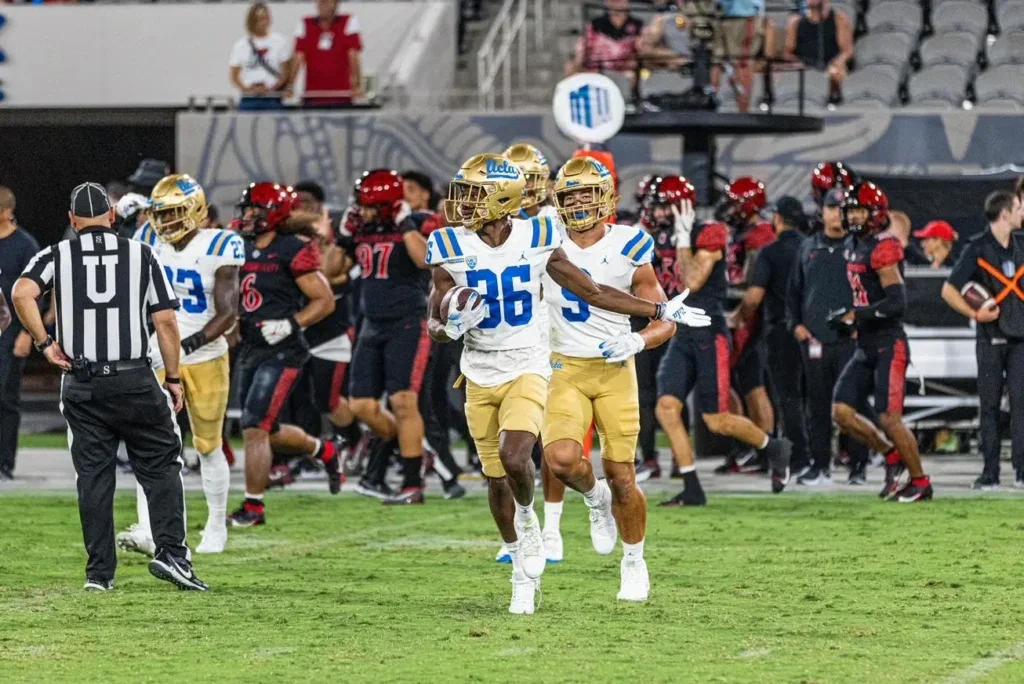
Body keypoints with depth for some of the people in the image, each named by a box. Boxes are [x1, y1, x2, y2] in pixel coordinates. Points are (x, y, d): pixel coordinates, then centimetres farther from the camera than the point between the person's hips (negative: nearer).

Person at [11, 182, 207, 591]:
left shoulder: (56, 257, 4)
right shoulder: (141, 255, 5)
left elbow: (23, 294, -14)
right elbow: (165, 320, 1)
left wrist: (45, 344, -4)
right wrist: (173, 378, 8)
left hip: (81, 384, 1)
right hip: (135, 379, -1)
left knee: (93, 477, 7)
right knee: (161, 466, 7)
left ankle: (99, 572, 6)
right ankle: (170, 551, -7)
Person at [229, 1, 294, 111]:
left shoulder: (280, 42, 2)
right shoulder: (241, 45, 7)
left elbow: (286, 73, 3)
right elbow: (234, 76, 9)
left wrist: (270, 88, -11)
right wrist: (246, 88, -10)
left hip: (272, 100, -2)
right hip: (248, 100, 2)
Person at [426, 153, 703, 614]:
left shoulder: (536, 240, -7)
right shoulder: (451, 250, -7)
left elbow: (592, 292, 4)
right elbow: (436, 329, -2)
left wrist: (662, 311, 6)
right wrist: (453, 325, -27)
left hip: (527, 368, -2)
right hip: (480, 376, 2)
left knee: (514, 458, -26)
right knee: (497, 481, 8)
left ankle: (527, 514, 7)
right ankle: (524, 572, 26)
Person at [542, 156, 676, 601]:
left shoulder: (628, 250, -4)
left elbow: (665, 322, 0)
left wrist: (637, 342, -19)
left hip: (615, 370, -1)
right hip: (566, 368, 1)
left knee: (620, 476, -1)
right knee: (562, 459, -22)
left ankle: (634, 561, 23)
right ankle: (594, 498, 13)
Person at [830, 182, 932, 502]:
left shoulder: (883, 249, -15)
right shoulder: (853, 247, 13)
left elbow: (897, 302, -21)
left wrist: (854, 316, -17)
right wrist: (853, 321, 11)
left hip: (889, 345, -9)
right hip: (866, 346, 9)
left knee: (889, 419, -8)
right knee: (842, 412, 3)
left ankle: (920, 481, 6)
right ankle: (892, 456, 18)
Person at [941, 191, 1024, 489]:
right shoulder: (978, 248, -5)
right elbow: (949, 290, -7)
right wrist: (974, 314, -18)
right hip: (991, 338, -2)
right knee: (989, 405, 1)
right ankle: (990, 472, 4)